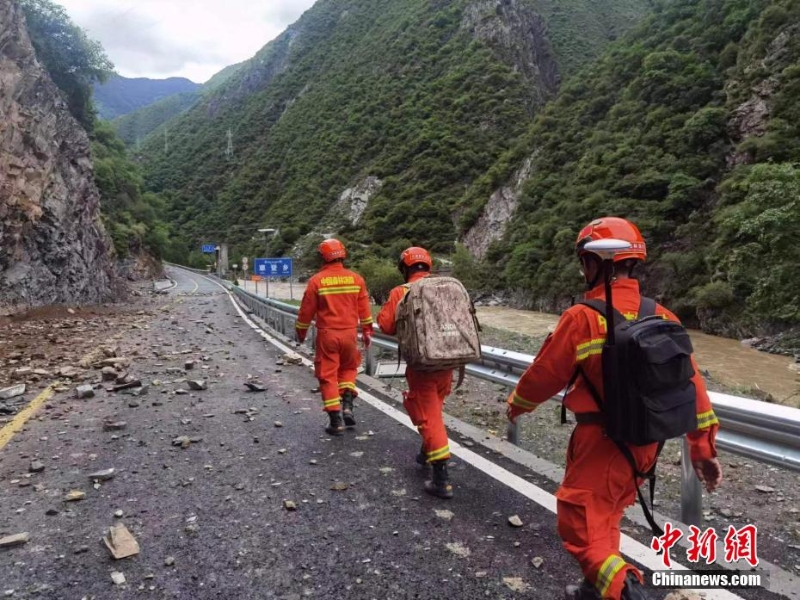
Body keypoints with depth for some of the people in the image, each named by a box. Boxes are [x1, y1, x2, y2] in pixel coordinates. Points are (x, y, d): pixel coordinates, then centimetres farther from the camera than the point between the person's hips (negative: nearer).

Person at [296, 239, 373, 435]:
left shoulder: (316, 281, -7)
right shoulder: (356, 279, 0)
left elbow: (306, 310, -1)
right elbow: (364, 309, 4)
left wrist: (301, 332, 13)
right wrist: (367, 332, 15)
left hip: (327, 334, -2)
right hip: (350, 333, 3)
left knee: (327, 376, 6)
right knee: (348, 368, 24)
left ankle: (336, 421, 7)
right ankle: (347, 406, 8)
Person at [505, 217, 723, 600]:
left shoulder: (583, 317, -19)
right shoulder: (660, 316, 0)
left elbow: (545, 373, -9)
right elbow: (689, 381, 1)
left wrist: (517, 404, 11)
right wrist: (703, 446, 10)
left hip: (602, 441, -7)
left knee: (580, 528, 7)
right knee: (604, 520, 25)